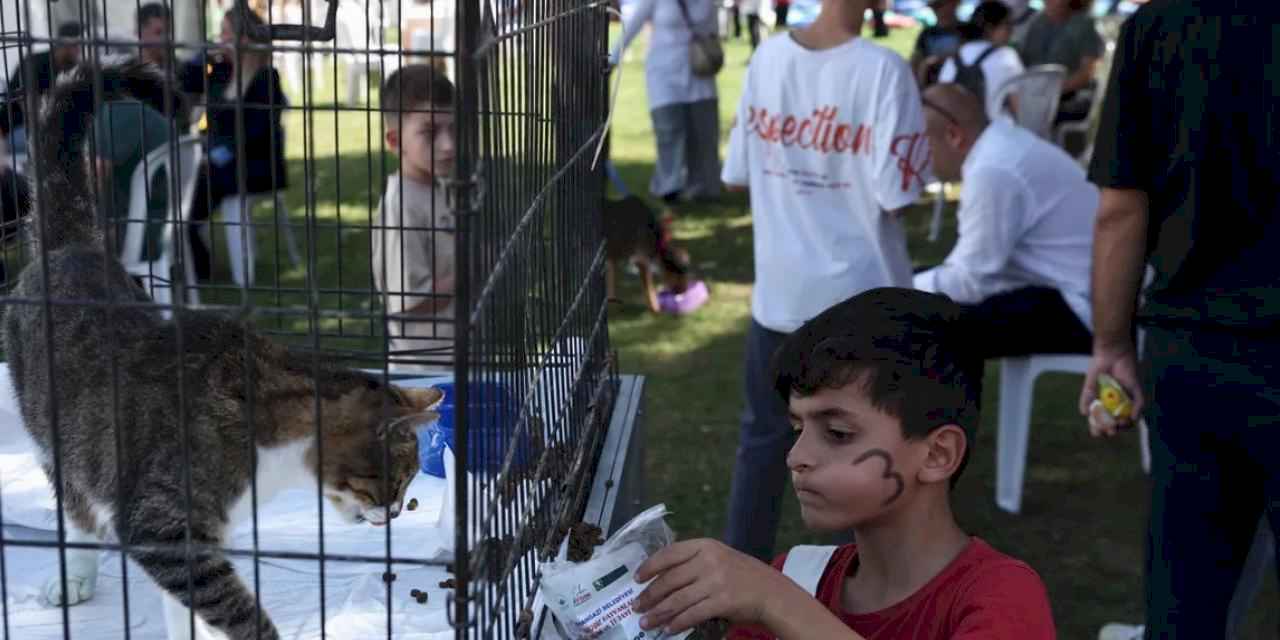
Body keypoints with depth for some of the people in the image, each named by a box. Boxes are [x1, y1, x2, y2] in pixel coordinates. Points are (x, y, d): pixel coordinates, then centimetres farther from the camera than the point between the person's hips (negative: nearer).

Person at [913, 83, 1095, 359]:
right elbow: (974, 262, 14)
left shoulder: (993, 171, -22)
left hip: (1082, 311, -10)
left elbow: (971, 281, -18)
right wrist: (919, 283, 6)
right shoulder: (1003, 145, 8)